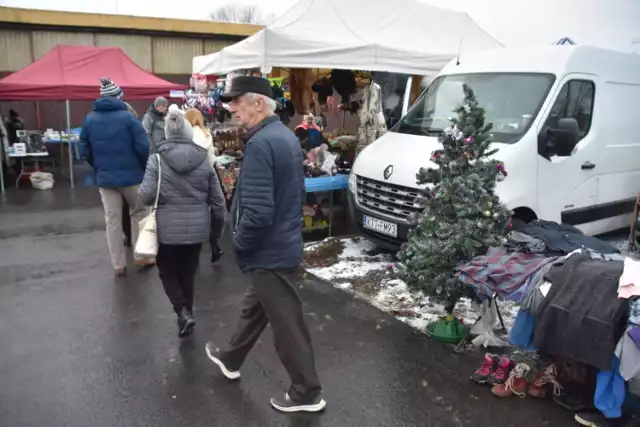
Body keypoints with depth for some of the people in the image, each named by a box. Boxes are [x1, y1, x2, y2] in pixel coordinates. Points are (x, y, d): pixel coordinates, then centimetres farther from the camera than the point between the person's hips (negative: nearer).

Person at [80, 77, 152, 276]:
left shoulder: (89, 119, 3)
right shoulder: (127, 117, -10)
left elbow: (85, 150, 8)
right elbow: (143, 147, -14)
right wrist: (145, 167, 3)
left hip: (105, 177, 3)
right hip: (131, 175, -3)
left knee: (112, 221, 8)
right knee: (138, 213, 16)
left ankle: (118, 265, 14)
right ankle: (141, 256, 18)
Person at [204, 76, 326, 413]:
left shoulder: (260, 144, -24)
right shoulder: (287, 136, 8)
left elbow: (257, 211, -30)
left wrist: (239, 244, -13)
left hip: (269, 250, -10)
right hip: (284, 242, 10)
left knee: (286, 323, 5)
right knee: (254, 306, 26)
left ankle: (307, 393, 22)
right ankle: (230, 360, 48)